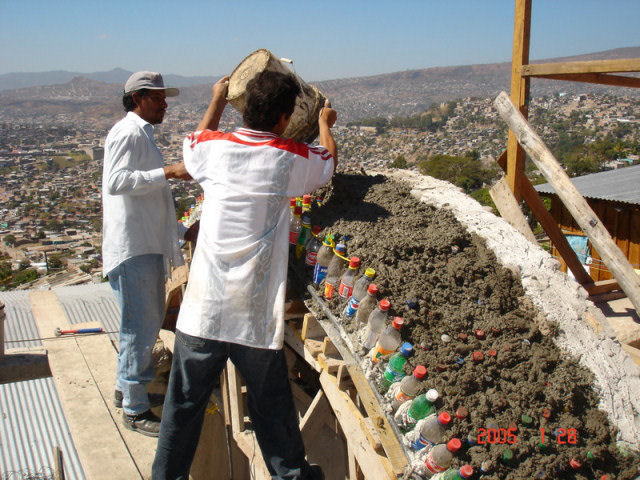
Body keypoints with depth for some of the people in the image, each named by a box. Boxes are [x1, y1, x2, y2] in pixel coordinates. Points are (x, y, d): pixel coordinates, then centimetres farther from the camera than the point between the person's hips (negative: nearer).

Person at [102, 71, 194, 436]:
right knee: (141, 327, -6)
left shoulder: (143, 133, 20)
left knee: (150, 321, 18)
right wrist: (168, 171, -28)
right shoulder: (128, 132, -12)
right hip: (132, 246, -11)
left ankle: (128, 389, 32)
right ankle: (135, 409, 4)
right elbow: (116, 181, -27)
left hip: (149, 245, 11)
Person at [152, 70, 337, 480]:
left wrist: (217, 101, 41)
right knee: (271, 405, 15)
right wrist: (325, 123, 39)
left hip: (203, 310, 2)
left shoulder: (215, 147, 0)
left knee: (185, 403, 14)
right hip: (255, 317, -2)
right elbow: (330, 160, 18)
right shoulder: (289, 158, -5)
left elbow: (193, 142, 26)